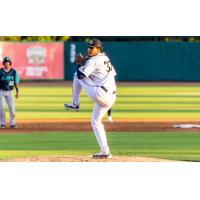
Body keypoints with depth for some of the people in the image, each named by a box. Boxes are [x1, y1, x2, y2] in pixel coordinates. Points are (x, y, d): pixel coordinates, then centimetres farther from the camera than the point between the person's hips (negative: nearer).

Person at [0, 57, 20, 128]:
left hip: (10, 92, 1)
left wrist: (17, 92, -4)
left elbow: (16, 83, 4)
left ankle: (12, 123, 0)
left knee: (12, 108, -8)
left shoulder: (14, 72, 0)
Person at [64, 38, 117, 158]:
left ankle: (75, 104, 13)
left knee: (77, 75, 4)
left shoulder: (93, 61, -7)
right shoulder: (106, 59, 20)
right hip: (111, 98, 9)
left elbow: (81, 75, -11)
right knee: (95, 121, 21)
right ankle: (105, 152, 14)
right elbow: (113, 74, 29)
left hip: (99, 94, -9)